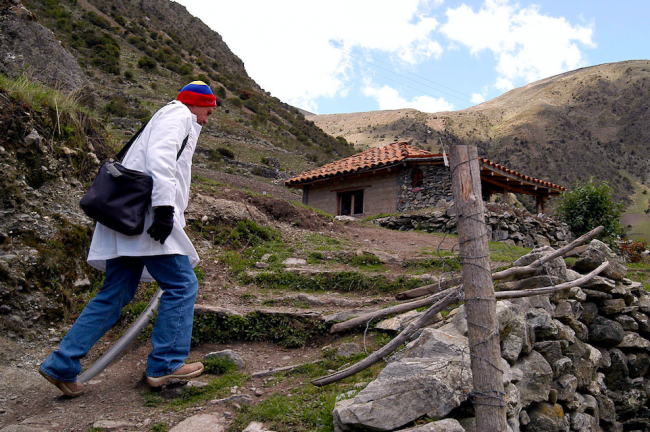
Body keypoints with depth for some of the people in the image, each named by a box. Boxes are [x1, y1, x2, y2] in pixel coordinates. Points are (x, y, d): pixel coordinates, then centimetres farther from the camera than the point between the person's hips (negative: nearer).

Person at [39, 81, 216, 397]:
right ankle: (166, 364, 1)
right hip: (146, 212, -10)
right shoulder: (178, 114, 2)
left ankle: (61, 366, 15)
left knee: (115, 294, 11)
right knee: (182, 285, -4)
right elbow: (159, 157, -17)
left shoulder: (168, 118, 32)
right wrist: (164, 208, -26)